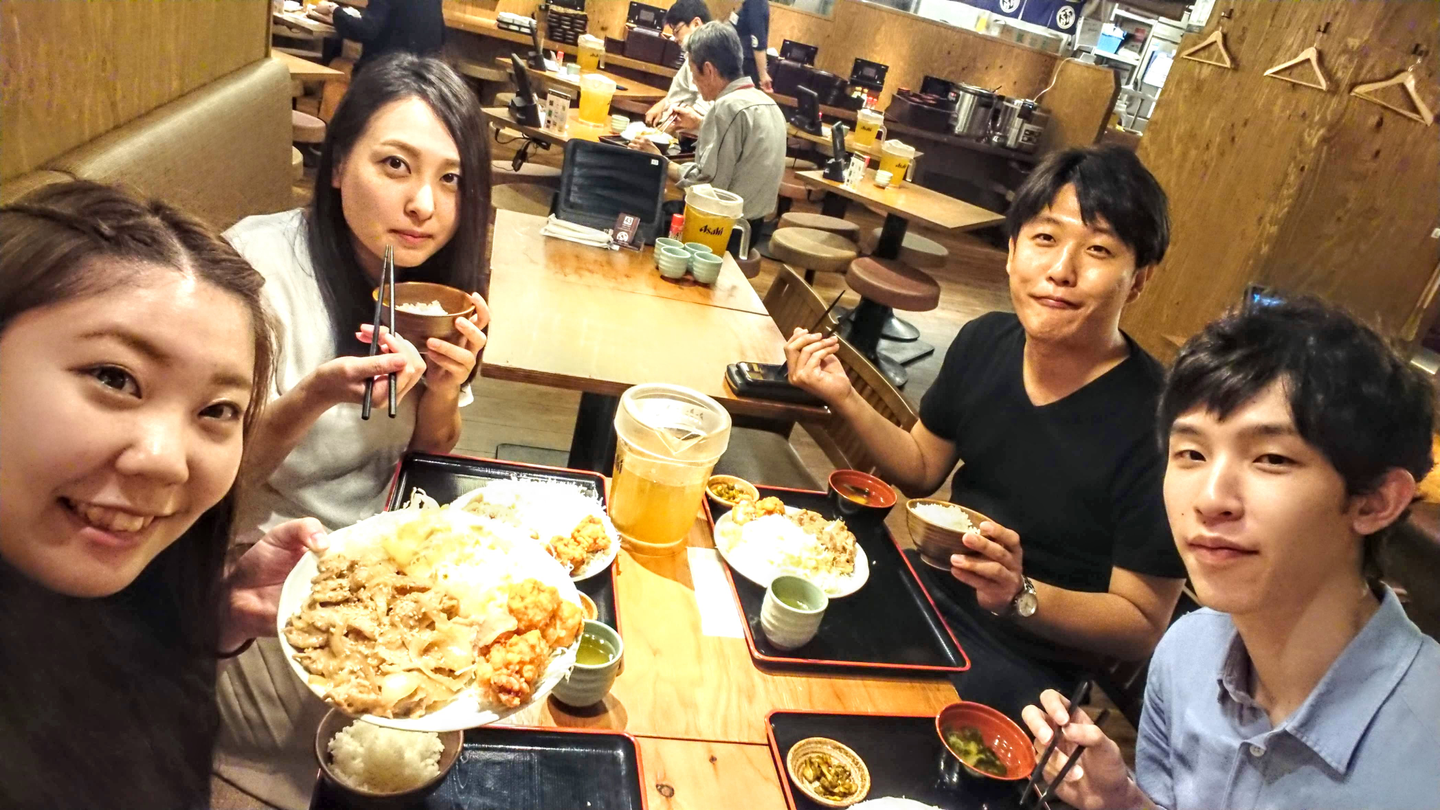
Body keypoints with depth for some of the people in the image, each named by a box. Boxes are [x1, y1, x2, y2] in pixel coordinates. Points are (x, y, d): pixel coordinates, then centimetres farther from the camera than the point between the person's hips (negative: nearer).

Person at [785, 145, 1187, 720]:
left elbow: (1141, 625, -15)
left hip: (1025, 663, -5)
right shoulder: (985, 343, -6)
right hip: (934, 588, 6)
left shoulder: (1156, 426, -25)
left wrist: (1020, 596, -32)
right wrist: (845, 400, -7)